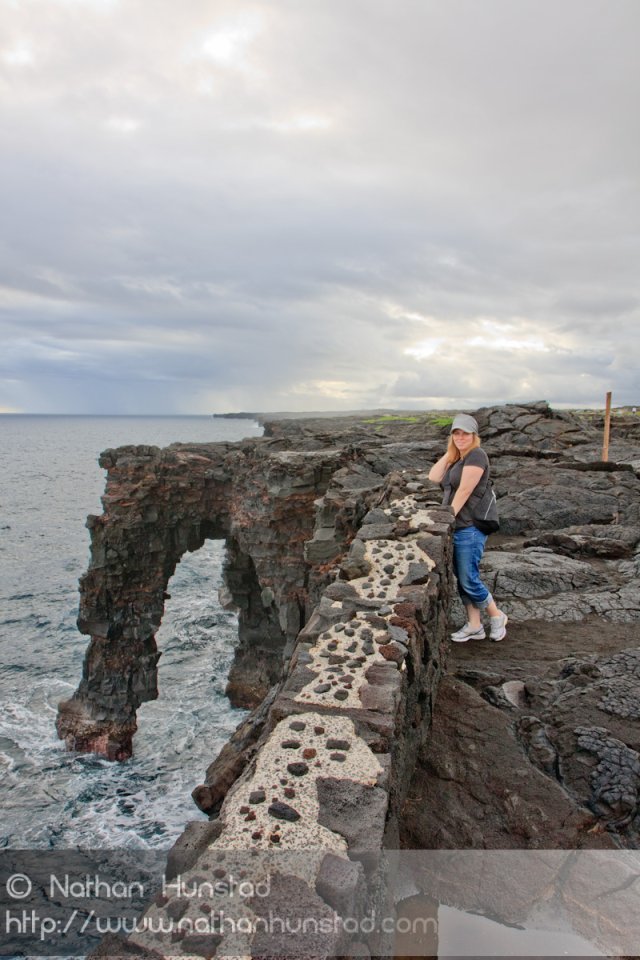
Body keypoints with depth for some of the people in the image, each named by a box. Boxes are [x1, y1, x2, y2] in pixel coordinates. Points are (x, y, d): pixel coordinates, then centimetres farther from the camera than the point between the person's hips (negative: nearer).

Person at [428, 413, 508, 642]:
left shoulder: (476, 455, -12)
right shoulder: (455, 459, 15)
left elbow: (464, 490, -18)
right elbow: (434, 478, 2)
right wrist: (449, 453, 2)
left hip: (469, 528, -9)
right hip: (454, 528, 9)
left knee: (469, 580, -5)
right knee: (462, 580, 11)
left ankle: (497, 616, 17)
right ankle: (474, 626, 20)